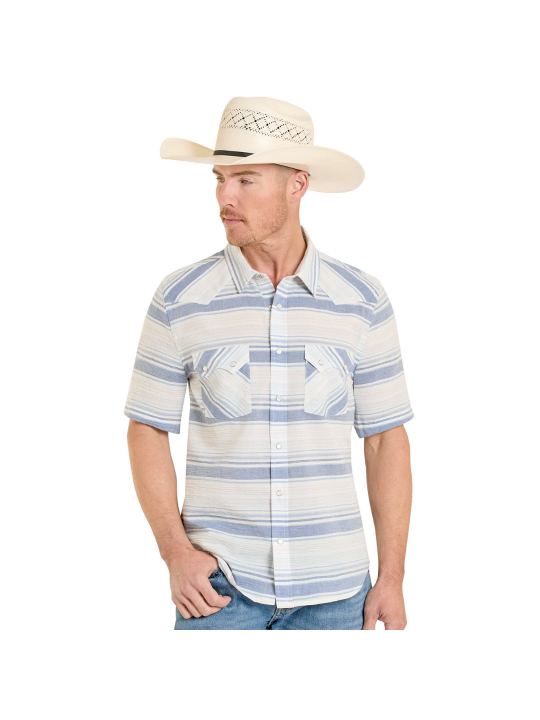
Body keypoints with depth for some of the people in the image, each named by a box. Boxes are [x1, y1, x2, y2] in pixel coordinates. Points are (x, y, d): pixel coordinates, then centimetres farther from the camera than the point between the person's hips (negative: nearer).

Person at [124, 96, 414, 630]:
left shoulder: (362, 301, -1)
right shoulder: (180, 299, -3)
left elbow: (386, 440, 2)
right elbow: (147, 430, 2)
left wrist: (392, 579, -1)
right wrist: (175, 551, -10)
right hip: (219, 583, -1)